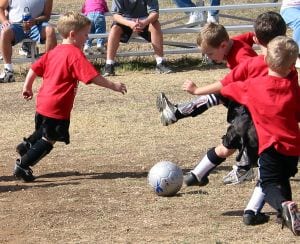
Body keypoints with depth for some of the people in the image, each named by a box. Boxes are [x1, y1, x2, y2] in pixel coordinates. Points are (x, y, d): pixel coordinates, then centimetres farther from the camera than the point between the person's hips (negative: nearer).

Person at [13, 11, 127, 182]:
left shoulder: (54, 52, 11)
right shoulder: (76, 54, -15)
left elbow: (34, 69, 16)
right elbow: (93, 77, -21)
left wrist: (27, 87, 26)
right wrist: (113, 86, -14)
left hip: (42, 102, 9)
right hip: (58, 108, -9)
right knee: (49, 140, 1)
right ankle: (23, 166, 1)